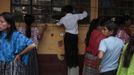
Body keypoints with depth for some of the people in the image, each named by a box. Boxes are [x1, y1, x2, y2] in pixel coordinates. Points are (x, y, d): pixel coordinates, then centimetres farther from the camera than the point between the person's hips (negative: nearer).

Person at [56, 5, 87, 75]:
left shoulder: (63, 18, -1)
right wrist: (84, 12, 29)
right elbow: (85, 14, 7)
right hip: (74, 36, 0)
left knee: (68, 52, 5)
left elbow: (58, 24, 20)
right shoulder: (76, 16, -5)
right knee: (75, 52, 7)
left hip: (67, 36, 0)